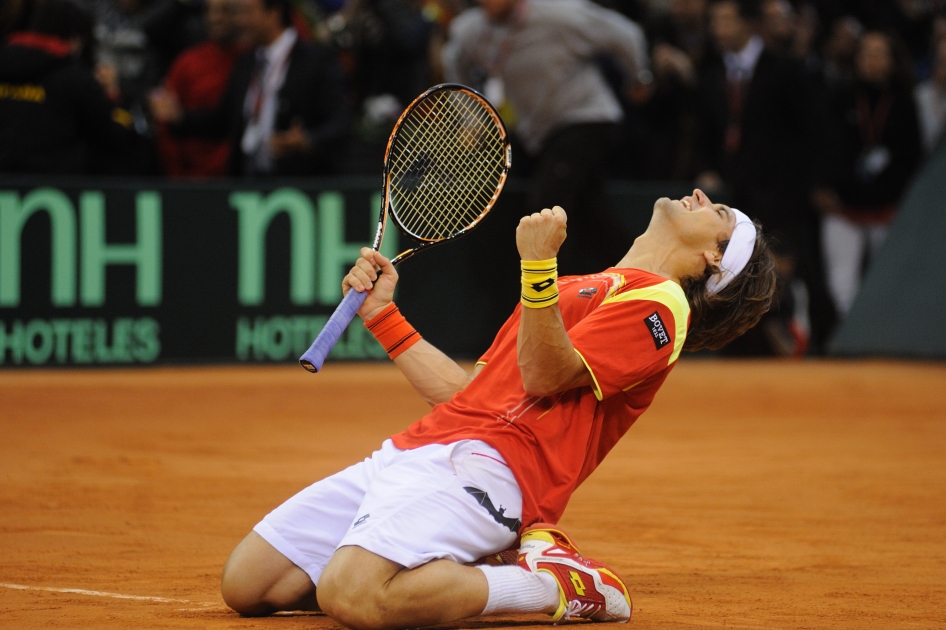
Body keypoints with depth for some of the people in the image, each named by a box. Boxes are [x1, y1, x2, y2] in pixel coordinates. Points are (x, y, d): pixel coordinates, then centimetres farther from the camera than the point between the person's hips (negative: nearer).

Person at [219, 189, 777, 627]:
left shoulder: (658, 301, 1)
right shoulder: (583, 288, 31)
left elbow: (546, 376, -11)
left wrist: (538, 265, -23)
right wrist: (382, 314, 29)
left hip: (480, 463, -9)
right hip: (413, 452, 9)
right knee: (246, 584, -1)